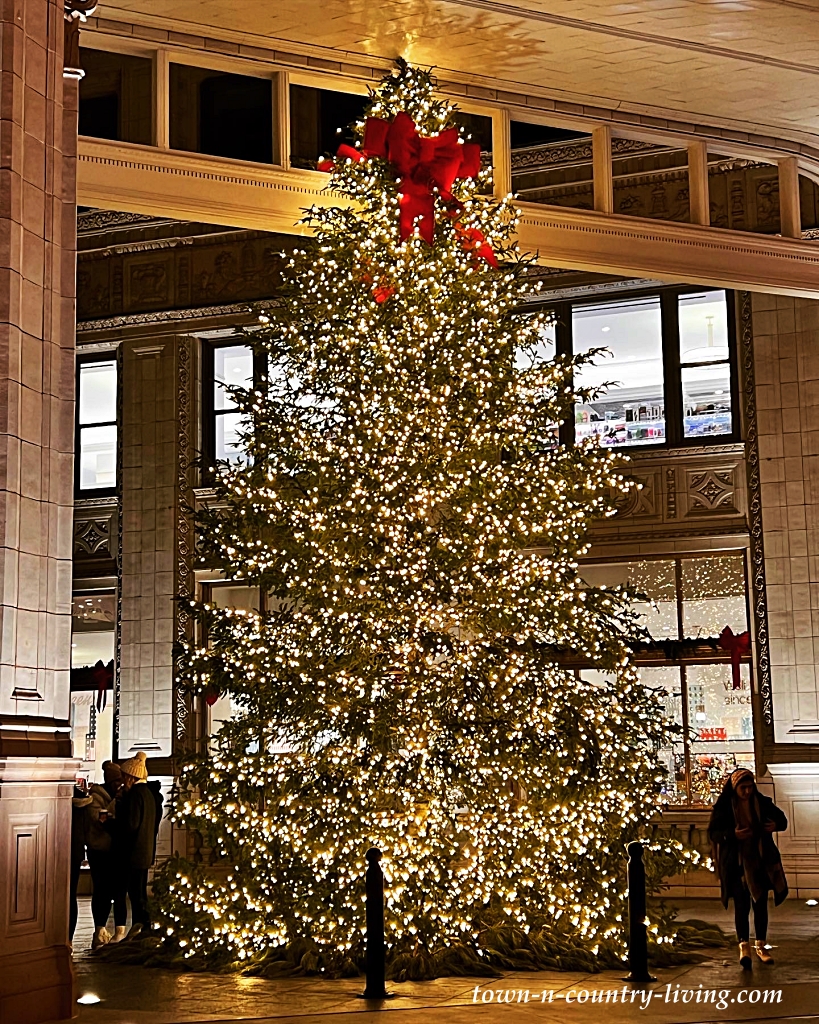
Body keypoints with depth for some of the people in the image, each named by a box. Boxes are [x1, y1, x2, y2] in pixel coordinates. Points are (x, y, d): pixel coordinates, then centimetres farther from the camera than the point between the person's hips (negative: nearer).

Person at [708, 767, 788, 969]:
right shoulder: (723, 806, -7)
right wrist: (733, 834, -24)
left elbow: (782, 819, 11)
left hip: (761, 861, 3)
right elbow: (713, 832, -7)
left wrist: (776, 825, -13)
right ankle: (744, 946, -11)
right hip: (736, 862, -3)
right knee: (741, 904, -8)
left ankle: (761, 946, 18)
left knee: (761, 904, 8)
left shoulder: (762, 802, 1)